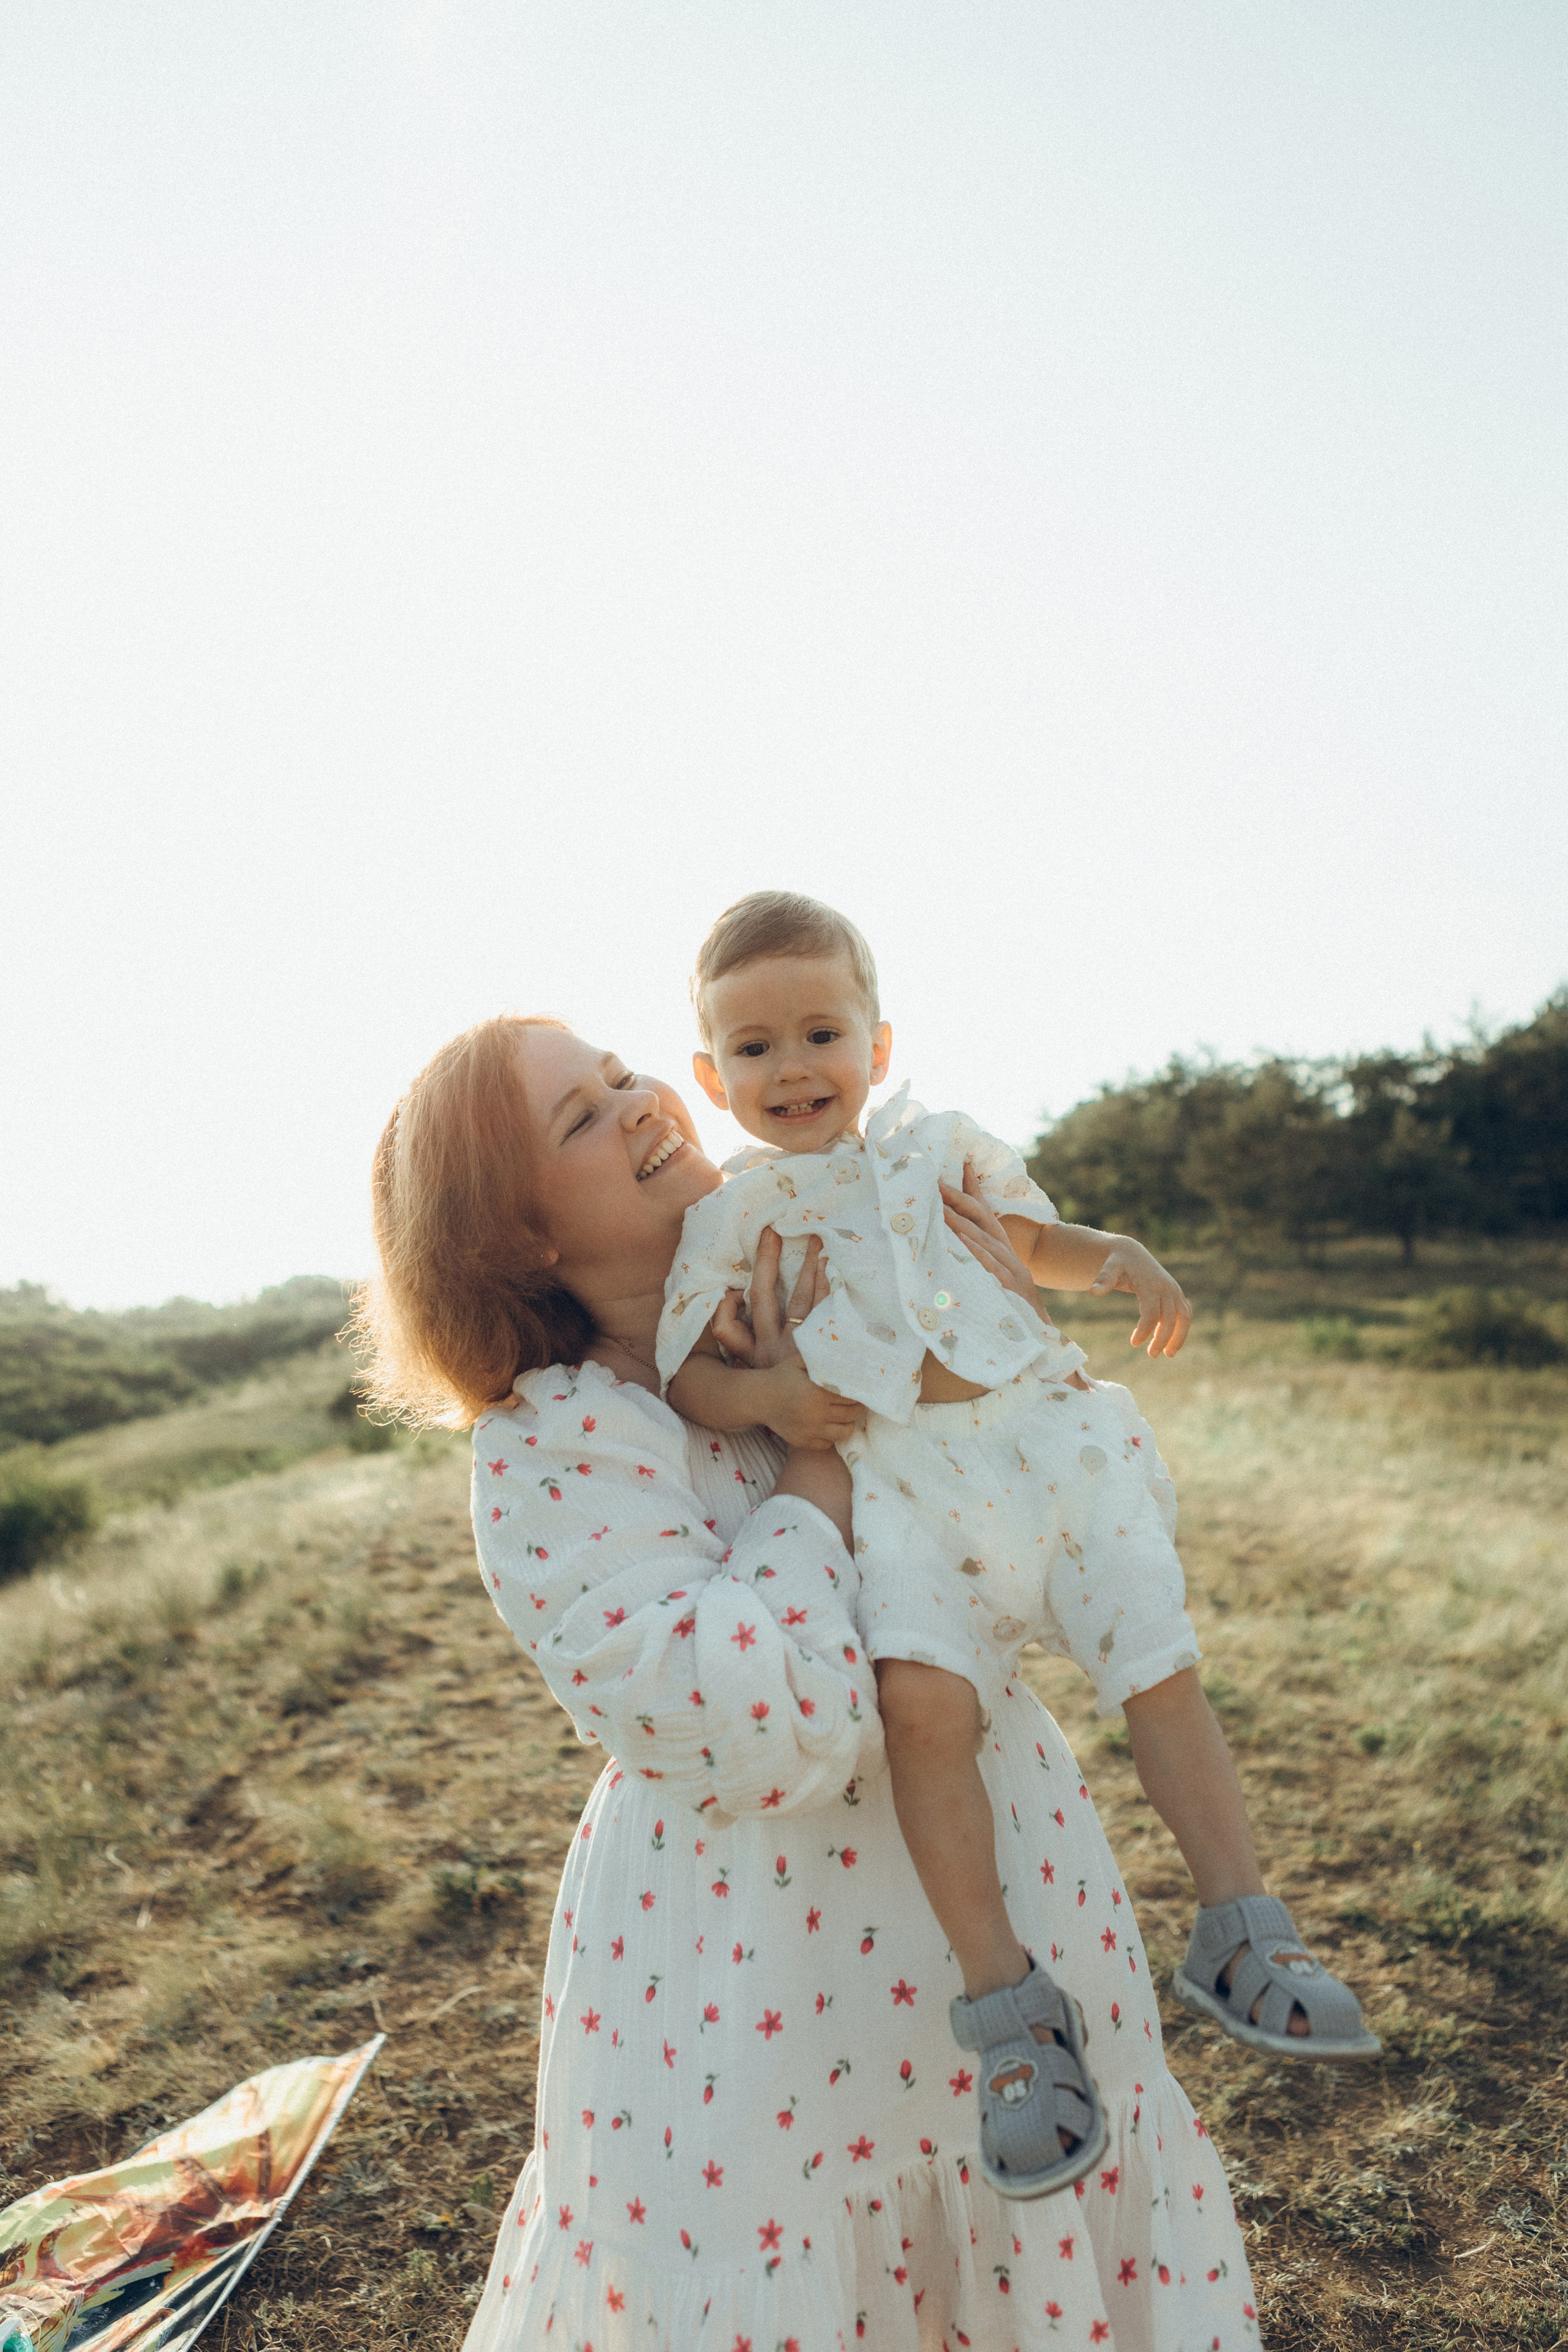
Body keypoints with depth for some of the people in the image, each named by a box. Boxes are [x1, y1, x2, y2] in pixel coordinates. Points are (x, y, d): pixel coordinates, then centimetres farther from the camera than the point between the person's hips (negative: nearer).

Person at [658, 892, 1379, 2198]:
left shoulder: (935, 1143, 16)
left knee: (1162, 1669, -2)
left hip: (1048, 1430, 3)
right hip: (901, 1483, -3)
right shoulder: (733, 1216, 10)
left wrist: (1120, 1256, 8)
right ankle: (1006, 2000, -12)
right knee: (920, 1696, -26)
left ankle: (1242, 1932, 17)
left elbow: (1036, 1238, 28)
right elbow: (689, 1368, 10)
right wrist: (766, 1403, -10)